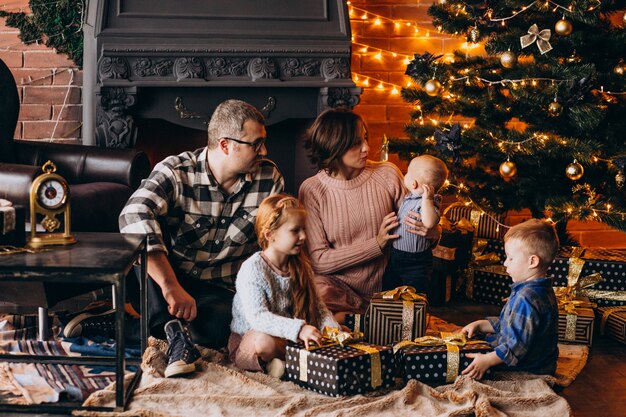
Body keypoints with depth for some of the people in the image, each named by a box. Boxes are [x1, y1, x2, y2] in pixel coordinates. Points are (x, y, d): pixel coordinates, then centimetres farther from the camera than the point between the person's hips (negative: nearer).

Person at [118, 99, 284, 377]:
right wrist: (171, 287, -41)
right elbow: (133, 218, -34)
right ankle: (175, 330, -26)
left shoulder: (269, 179, -3)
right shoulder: (176, 172, -17)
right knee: (144, 239, -32)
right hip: (167, 276, 0)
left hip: (222, 290, 0)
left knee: (216, 326, -37)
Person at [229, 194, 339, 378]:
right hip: (247, 341, -6)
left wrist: (333, 329, -17)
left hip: (286, 338, 6)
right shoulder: (252, 269, -20)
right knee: (264, 340, -40)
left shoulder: (300, 267, 3)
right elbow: (257, 317, -31)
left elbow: (317, 305, 5)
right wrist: (298, 329, -43)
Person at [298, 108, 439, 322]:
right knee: (318, 291, -36)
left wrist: (428, 231, -15)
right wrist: (377, 244, -14)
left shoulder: (387, 174, -1)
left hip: (385, 286, 1)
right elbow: (317, 260, -10)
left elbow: (413, 222, 10)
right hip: (338, 286, -1)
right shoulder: (312, 190, -6)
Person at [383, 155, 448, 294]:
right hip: (395, 256, 9)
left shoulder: (431, 201, -24)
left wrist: (427, 198, -42)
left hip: (416, 263, -9)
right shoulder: (409, 197, 4)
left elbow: (429, 222, -45)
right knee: (387, 290, 20)